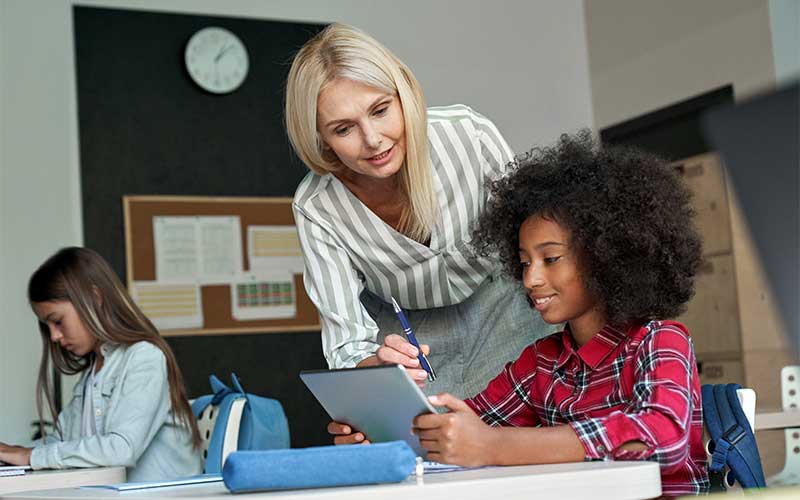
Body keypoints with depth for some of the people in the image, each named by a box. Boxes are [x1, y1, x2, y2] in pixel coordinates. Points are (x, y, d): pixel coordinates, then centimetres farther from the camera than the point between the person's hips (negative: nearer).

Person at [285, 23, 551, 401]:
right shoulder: (316, 208, -27)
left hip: (498, 303, 0)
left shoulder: (469, 134, -28)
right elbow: (347, 347, -25)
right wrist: (379, 367, -48)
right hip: (403, 332, 0)